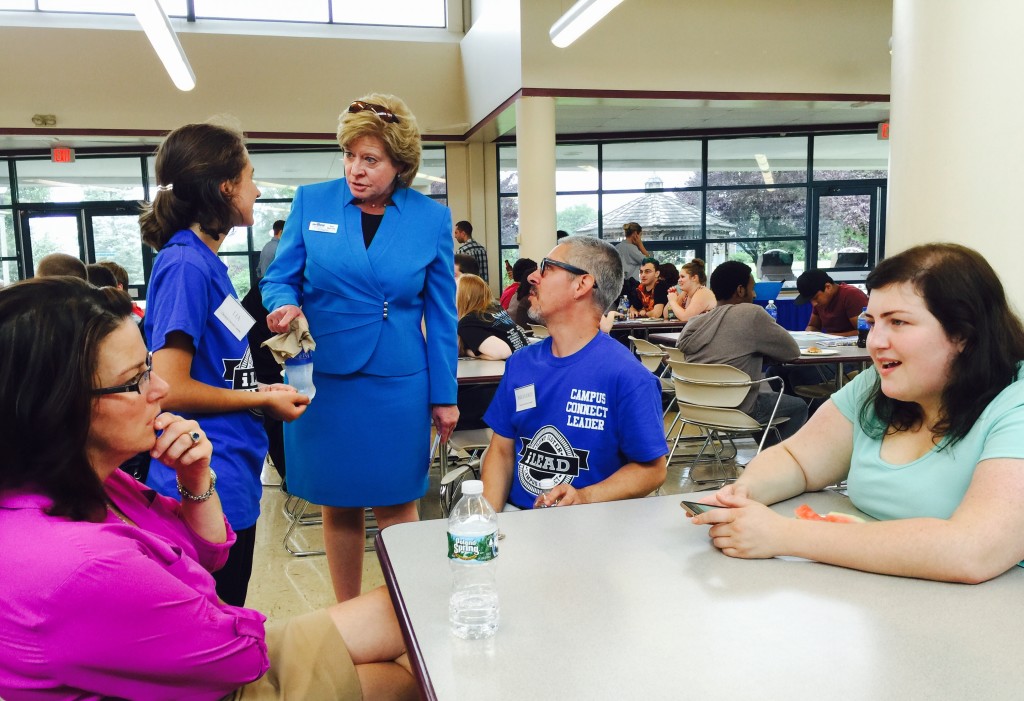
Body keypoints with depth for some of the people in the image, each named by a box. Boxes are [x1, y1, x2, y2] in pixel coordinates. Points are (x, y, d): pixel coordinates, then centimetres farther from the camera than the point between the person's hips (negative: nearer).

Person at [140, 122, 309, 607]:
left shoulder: (205, 261, 10)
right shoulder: (186, 265, -18)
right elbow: (170, 389, -22)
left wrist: (258, 388, 7)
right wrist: (263, 400, -11)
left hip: (231, 478, 9)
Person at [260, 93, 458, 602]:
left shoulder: (432, 218, 1)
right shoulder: (311, 202, 2)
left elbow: (441, 314, 4)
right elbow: (280, 278, 8)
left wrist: (444, 395, 3)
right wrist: (284, 305, -17)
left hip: (398, 383, -1)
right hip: (323, 377, 1)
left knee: (395, 503, 8)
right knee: (337, 506, 11)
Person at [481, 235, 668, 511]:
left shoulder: (629, 377, -12)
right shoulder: (521, 363, 6)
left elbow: (652, 469, -5)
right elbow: (501, 451, 9)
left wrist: (585, 498, -19)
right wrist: (487, 518, -5)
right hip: (514, 512, 4)